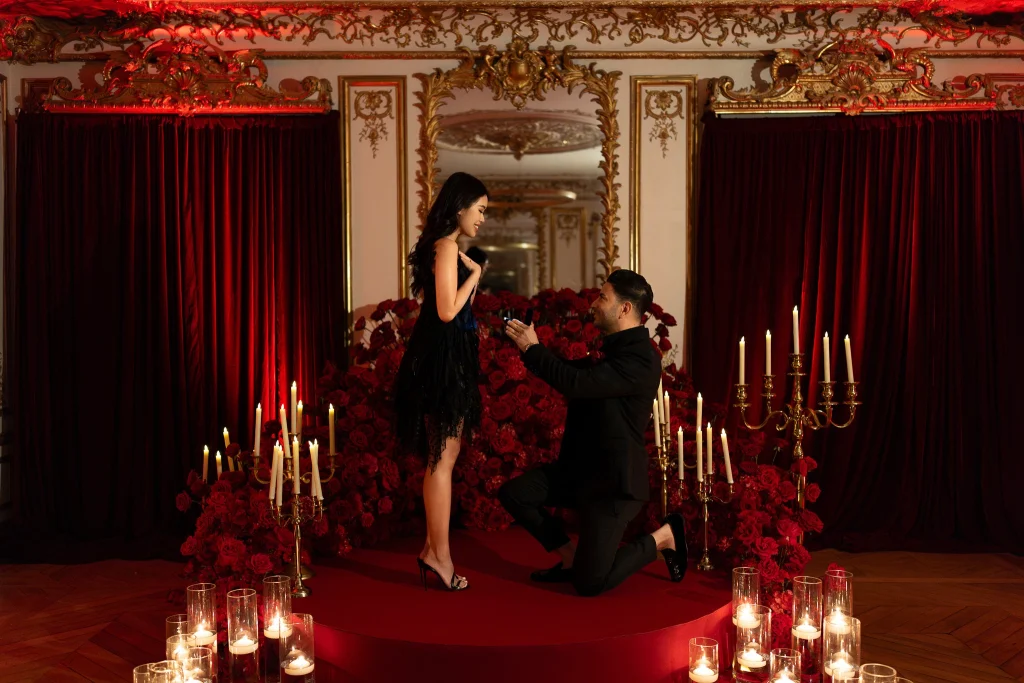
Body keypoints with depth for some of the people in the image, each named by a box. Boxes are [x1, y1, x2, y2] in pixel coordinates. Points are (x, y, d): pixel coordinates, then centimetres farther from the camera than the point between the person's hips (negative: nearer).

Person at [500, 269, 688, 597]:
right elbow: (568, 371, 20)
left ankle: (663, 537, 11)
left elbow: (575, 384, -30)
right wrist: (529, 345, 6)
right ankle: (572, 556, 12)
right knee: (513, 493, -4)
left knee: (589, 583, -11)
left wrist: (532, 347, -18)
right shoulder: (614, 349, 12)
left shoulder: (641, 360, -21)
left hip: (613, 480, -9)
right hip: (582, 468, 9)